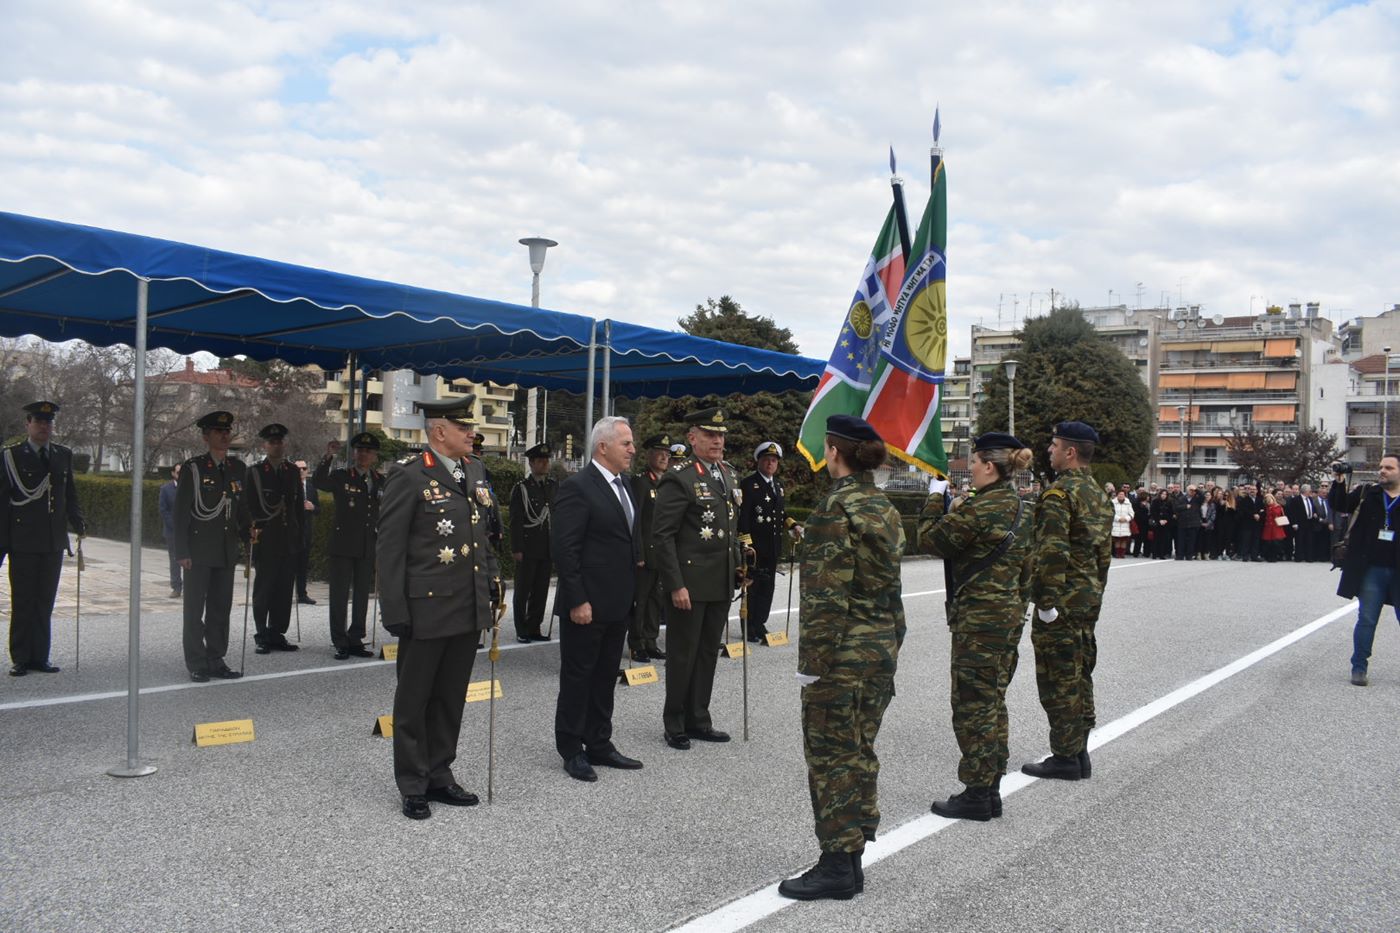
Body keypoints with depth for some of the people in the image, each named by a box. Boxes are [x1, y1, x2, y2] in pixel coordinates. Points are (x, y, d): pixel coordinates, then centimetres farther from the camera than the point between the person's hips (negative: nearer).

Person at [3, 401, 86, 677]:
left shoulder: (64, 455, 11)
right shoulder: (11, 456, -2)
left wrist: (78, 524, 2)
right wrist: (5, 537, -8)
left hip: (54, 542, 4)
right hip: (24, 542, -4)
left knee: (45, 602, 9)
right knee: (23, 602, 3)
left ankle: (40, 657, 15)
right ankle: (21, 659, 11)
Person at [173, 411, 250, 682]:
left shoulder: (238, 468, 9)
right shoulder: (192, 468, -5)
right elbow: (181, 512, -6)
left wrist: (246, 536, 8)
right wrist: (182, 552, -10)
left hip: (227, 551, 5)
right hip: (199, 550, -5)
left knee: (221, 607, 9)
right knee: (195, 608, 2)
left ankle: (216, 661, 18)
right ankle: (196, 665, 8)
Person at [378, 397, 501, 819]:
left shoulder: (474, 471, 10)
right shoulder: (408, 475, -11)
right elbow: (389, 548, -12)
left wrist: (493, 577, 10)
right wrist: (395, 611, -14)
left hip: (470, 609, 7)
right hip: (427, 609, -7)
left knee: (451, 698, 16)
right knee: (414, 699, 8)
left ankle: (439, 776, 29)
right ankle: (413, 786, 19)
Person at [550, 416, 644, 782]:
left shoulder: (623, 485, 12)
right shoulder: (578, 487, -15)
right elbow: (564, 548, -18)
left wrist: (630, 594, 13)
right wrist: (578, 600, -20)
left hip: (617, 604, 8)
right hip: (586, 606, -8)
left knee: (605, 677, 16)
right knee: (577, 677, 4)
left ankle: (599, 744, 26)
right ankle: (572, 751, 16)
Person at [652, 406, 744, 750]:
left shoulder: (729, 475, 11)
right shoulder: (679, 478, -13)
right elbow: (662, 535, -15)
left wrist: (738, 568, 14)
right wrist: (675, 585, -18)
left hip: (722, 584, 7)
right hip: (690, 585, -7)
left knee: (708, 654, 15)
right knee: (682, 656, 5)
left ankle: (698, 721, 27)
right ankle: (674, 724, 19)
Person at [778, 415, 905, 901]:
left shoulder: (835, 508, -16)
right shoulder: (884, 507, 10)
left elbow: (826, 593, -19)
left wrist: (812, 661, -16)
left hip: (842, 651, -8)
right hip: (883, 644, 8)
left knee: (830, 755, 1)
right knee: (860, 752, 14)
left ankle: (836, 866, 8)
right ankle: (853, 857, 23)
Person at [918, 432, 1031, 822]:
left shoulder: (978, 509, -19)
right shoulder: (1020, 509, 10)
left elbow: (931, 540, -10)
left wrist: (935, 500, 3)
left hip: (978, 620, -9)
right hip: (1009, 616, 9)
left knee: (972, 706, 0)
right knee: (993, 703, 16)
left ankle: (976, 795, 7)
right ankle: (991, 790, 23)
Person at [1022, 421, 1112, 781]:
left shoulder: (1059, 494, -16)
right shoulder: (1098, 495, 15)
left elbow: (1051, 551, -23)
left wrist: (1045, 601, -20)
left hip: (1061, 602, -9)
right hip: (1089, 601, 9)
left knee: (1059, 682, -2)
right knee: (1079, 677, 15)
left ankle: (1064, 758, 4)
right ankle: (1079, 753, 23)